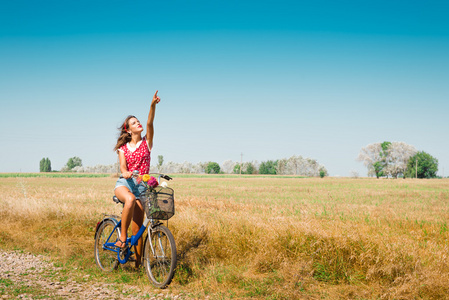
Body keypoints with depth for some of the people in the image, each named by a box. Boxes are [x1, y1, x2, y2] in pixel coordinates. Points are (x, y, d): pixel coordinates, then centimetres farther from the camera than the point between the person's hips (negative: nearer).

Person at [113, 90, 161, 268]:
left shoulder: (147, 143, 9)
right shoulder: (123, 148, 11)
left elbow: (150, 123, -7)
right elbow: (122, 167, -5)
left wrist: (153, 105, -24)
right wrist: (126, 173, -30)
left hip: (141, 186, 0)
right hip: (124, 184, 0)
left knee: (137, 229, -4)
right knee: (130, 199, -39)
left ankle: (138, 263, 6)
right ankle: (122, 236, -28)